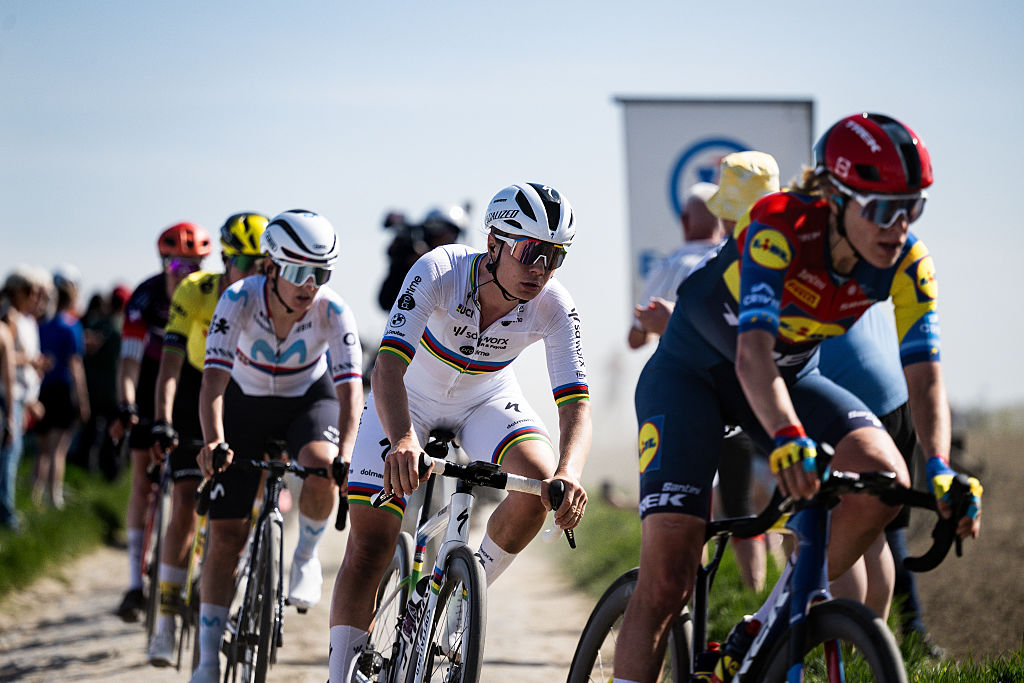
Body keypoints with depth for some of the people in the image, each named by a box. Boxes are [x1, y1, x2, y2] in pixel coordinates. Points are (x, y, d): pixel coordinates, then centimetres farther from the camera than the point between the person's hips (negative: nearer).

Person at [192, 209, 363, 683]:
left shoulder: (333, 312, -27)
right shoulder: (240, 299, -29)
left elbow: (350, 387, -34)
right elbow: (213, 377, -36)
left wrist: (345, 454, -51)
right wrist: (213, 442, -53)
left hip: (310, 400, 0)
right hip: (246, 402, 0)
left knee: (322, 466, -35)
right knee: (225, 535, -5)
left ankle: (306, 558, -4)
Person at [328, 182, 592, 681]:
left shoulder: (554, 307, -26)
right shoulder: (439, 272, -33)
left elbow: (576, 403, -32)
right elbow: (388, 365, -44)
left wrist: (569, 472, -53)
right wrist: (403, 441, -62)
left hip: (487, 401, 2)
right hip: (411, 400, -2)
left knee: (541, 483, -26)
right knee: (368, 547, -11)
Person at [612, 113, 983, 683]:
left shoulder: (907, 262, -19)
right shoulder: (779, 228, -33)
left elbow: (924, 373, -25)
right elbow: (753, 353, -45)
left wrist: (941, 469, -43)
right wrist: (788, 438, -63)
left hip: (794, 375, 4)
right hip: (693, 372, -4)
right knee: (667, 582, -16)